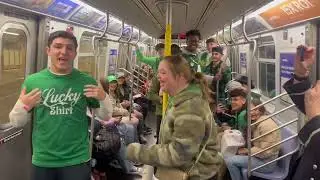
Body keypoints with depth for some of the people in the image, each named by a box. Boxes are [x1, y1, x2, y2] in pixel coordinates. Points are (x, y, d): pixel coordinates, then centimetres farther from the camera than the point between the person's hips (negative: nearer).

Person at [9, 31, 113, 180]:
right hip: (42, 161, 2)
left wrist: (103, 98, -15)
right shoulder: (32, 81, -3)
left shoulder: (86, 81, -4)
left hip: (77, 160, -1)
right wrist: (23, 106, -16)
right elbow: (17, 123, 4)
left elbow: (106, 117, 3)